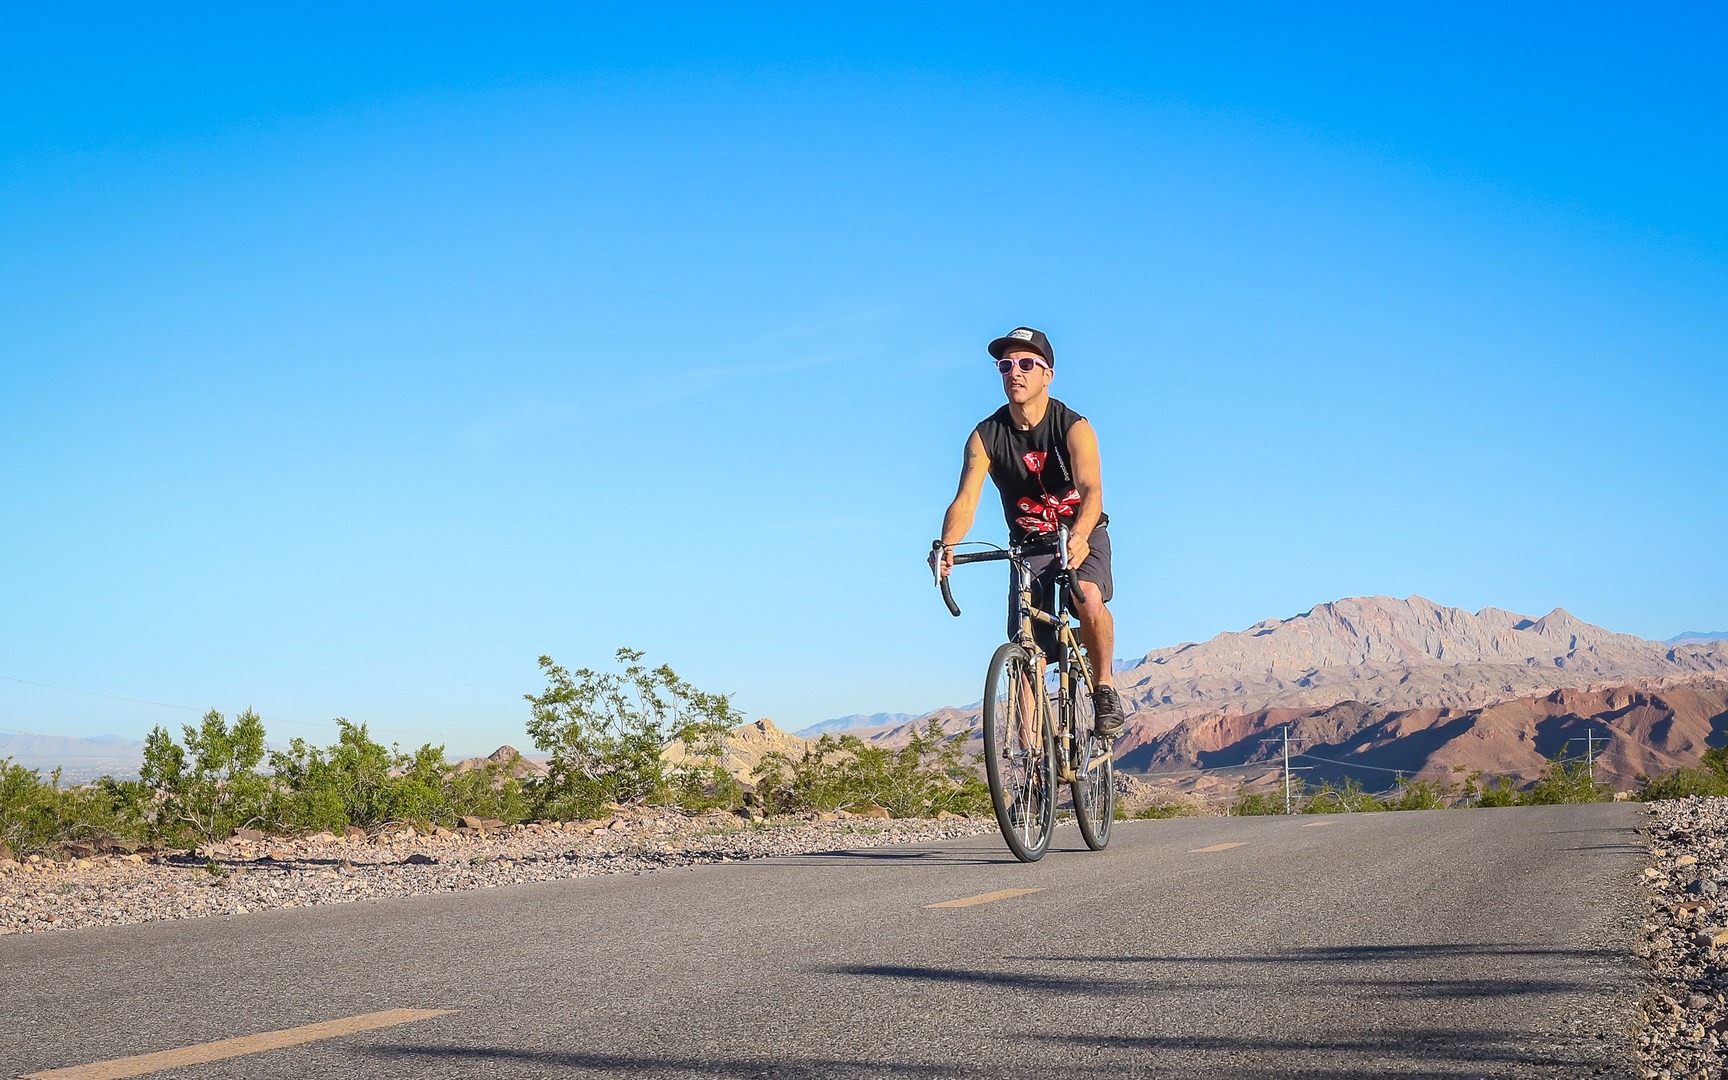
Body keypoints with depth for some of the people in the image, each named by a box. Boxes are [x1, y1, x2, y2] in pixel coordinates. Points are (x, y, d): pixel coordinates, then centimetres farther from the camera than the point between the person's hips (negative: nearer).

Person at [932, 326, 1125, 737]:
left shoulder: (1073, 427, -20)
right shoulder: (985, 436, -14)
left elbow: (1091, 489, -35)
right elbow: (965, 499, -26)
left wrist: (1078, 536, -57)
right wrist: (947, 546, -47)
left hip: (1082, 538, -3)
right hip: (1028, 546, 3)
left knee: (1088, 598, -33)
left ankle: (1104, 686, -8)